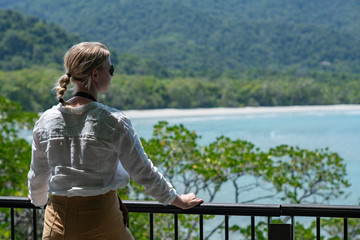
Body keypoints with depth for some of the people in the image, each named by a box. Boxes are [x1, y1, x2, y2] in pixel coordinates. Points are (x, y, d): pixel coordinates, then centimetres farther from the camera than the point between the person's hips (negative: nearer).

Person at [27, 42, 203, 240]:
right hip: (101, 221, -3)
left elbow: (37, 176, 12)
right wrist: (178, 201, 8)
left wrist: (38, 200, 34)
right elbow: (143, 172, -6)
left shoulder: (46, 120, 0)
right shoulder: (113, 121, -13)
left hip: (58, 222, 4)